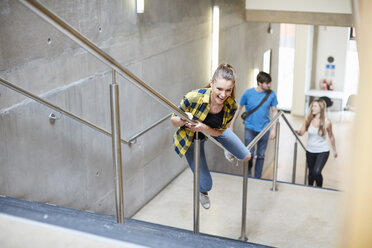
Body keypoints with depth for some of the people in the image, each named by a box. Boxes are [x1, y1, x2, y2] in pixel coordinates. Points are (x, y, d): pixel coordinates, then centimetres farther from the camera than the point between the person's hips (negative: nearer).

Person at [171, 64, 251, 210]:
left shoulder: (231, 106, -30)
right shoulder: (193, 97, -40)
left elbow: (219, 132, -17)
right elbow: (174, 121, -23)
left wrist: (203, 128, -39)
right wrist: (183, 120, -47)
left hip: (214, 131, 3)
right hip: (192, 137, -3)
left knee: (246, 157, 11)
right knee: (205, 184, 5)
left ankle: (230, 152, 48)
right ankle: (203, 192, 46)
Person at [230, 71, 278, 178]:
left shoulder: (271, 94, -4)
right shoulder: (248, 93, -8)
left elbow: (275, 111, 4)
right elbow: (239, 109, 3)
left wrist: (274, 129, -1)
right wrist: (231, 125, 7)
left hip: (264, 129, 2)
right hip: (250, 128, -2)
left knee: (261, 156, 9)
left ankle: (257, 179, 23)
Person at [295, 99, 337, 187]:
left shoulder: (327, 122, -12)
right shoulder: (308, 120, -7)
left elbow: (331, 137, 2)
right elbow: (302, 132, -10)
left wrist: (334, 150, 11)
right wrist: (298, 132, -34)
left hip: (323, 151, -3)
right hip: (310, 151, 3)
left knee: (317, 172, -19)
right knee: (311, 172, 16)